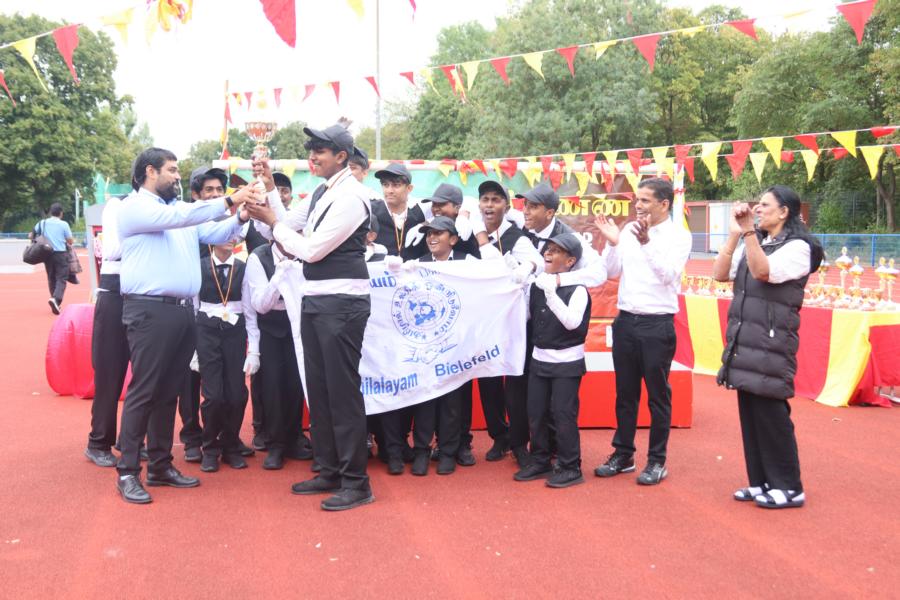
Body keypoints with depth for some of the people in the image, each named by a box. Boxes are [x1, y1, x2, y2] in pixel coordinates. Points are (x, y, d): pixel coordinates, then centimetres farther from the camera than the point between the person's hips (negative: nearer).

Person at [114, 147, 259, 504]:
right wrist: (229, 200, -19)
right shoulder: (135, 206, -3)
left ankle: (160, 466, 20)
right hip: (150, 310, -7)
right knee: (144, 392, -5)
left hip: (182, 310, 7)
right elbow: (176, 218, -19)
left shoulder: (181, 210, 19)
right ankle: (128, 472, 4)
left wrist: (241, 217, -8)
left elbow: (215, 234, 12)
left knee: (168, 392, 11)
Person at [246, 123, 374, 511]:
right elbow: (302, 244, 14)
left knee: (342, 390, -5)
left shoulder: (351, 196, -13)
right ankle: (330, 471, 26)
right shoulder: (322, 193, 15)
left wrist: (272, 221, -5)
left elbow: (312, 249, -16)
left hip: (342, 301, -9)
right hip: (315, 299, 10)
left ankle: (356, 482, 6)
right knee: (318, 388, 13)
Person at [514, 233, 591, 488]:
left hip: (567, 363, -6)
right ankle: (540, 462, 25)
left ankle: (570, 468, 10)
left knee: (563, 415, -4)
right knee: (535, 413, 10)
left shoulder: (577, 289, -12)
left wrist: (551, 294, -32)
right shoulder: (537, 284, 6)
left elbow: (572, 322, -25)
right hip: (539, 359, 7)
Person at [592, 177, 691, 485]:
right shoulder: (629, 230, 7)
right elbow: (612, 272, 5)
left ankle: (657, 461, 17)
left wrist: (647, 243, -30)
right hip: (626, 320, 5)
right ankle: (623, 454, 25)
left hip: (657, 324, -5)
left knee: (658, 395, 5)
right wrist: (612, 243, -11)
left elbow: (668, 274, -19)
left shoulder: (678, 236, -5)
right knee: (625, 393, 13)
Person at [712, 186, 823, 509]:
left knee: (770, 413, -4)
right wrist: (735, 234, -4)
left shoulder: (798, 247, -5)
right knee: (750, 413, 10)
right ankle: (761, 481, 19)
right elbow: (720, 274, 4)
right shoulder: (752, 242, 16)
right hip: (743, 341, 7)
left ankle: (788, 487, 7)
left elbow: (763, 271, -22)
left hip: (771, 343, -7)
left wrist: (748, 230, -26)